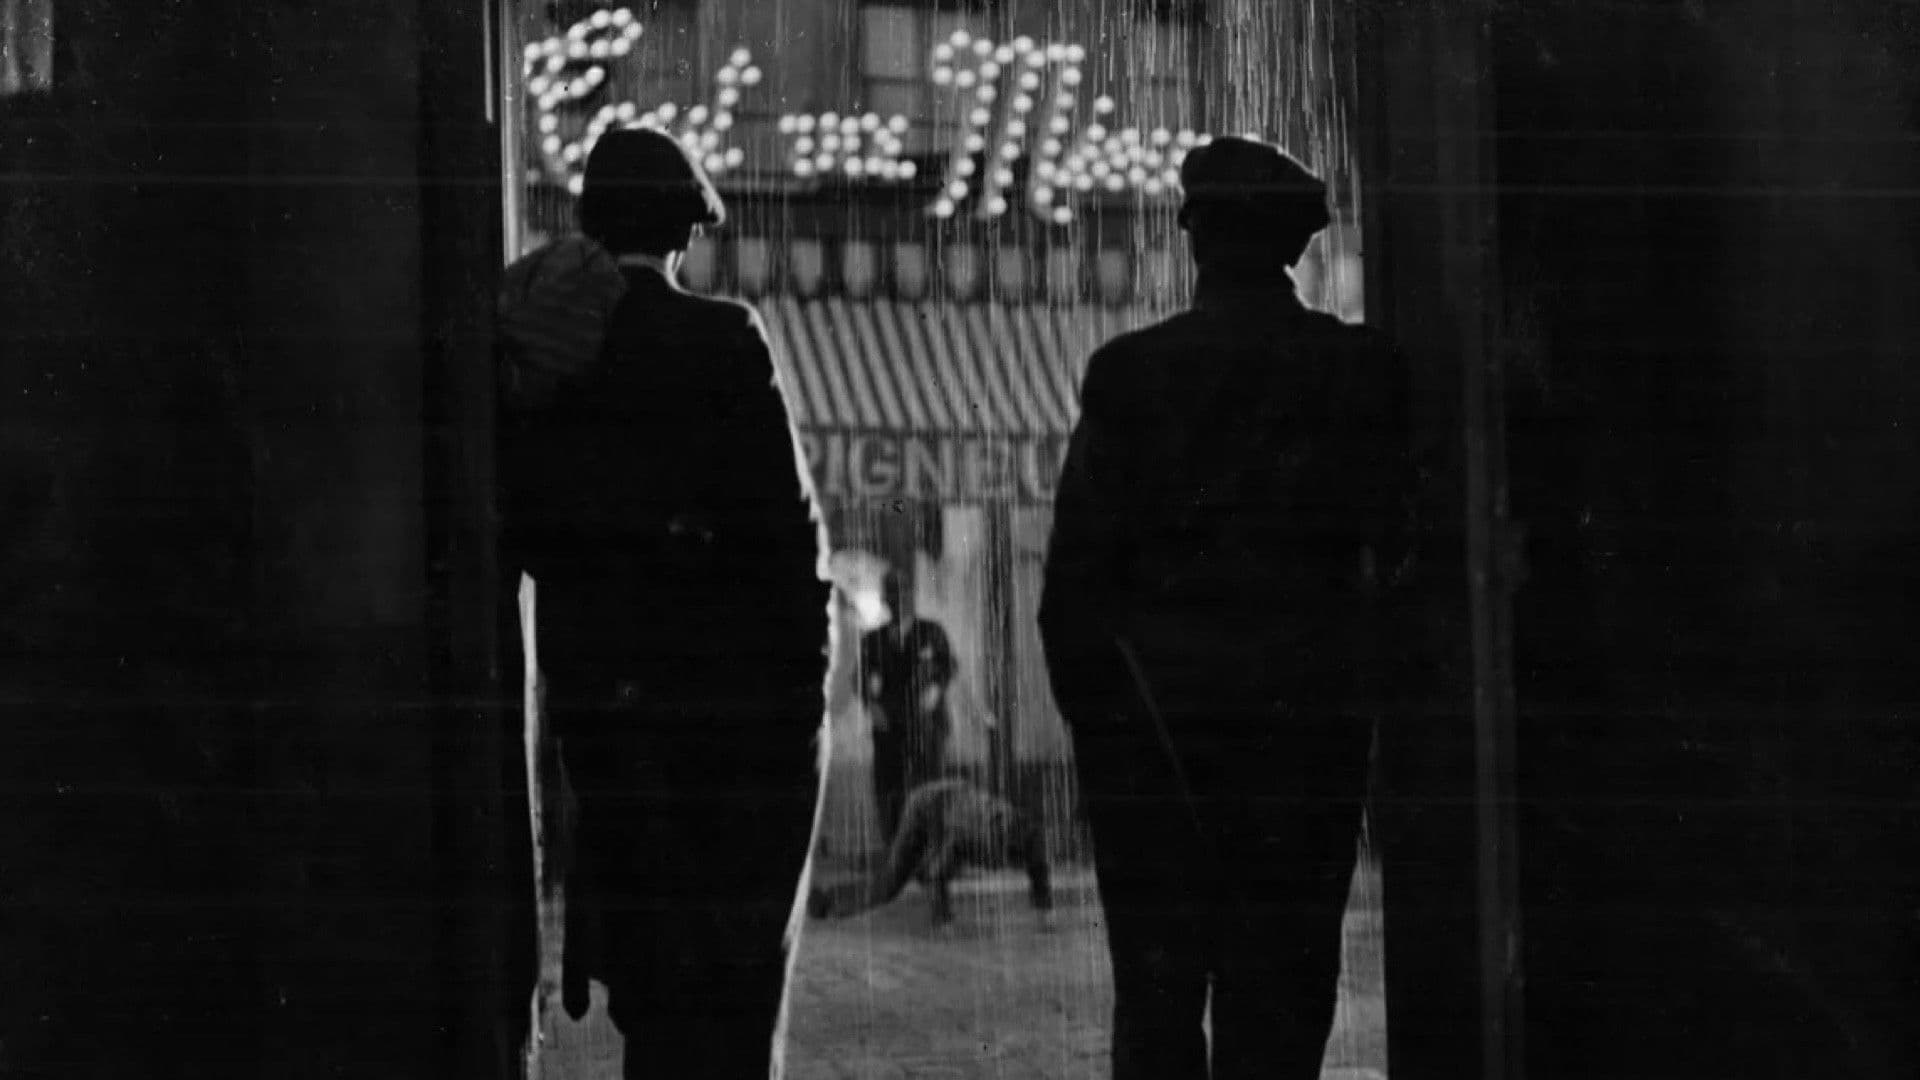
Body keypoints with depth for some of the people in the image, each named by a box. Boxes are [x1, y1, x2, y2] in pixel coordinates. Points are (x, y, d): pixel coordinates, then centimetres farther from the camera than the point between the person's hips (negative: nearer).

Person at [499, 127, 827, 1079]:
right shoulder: (721, 341, -8)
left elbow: (516, 528, 5)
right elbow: (782, 518, -10)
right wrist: (805, 672, -4)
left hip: (596, 692, 4)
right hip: (733, 691, -4)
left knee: (650, 971, 11)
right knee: (739, 965, 4)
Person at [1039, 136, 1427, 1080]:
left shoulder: (1128, 372, -4)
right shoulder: (1359, 371, -1)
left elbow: (1076, 567, -4)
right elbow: (1394, 542, 5)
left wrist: (1083, 702, 3)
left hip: (1149, 712, -1)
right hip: (1308, 717, 1)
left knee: (1157, 984, 5)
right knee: (1281, 989, 5)